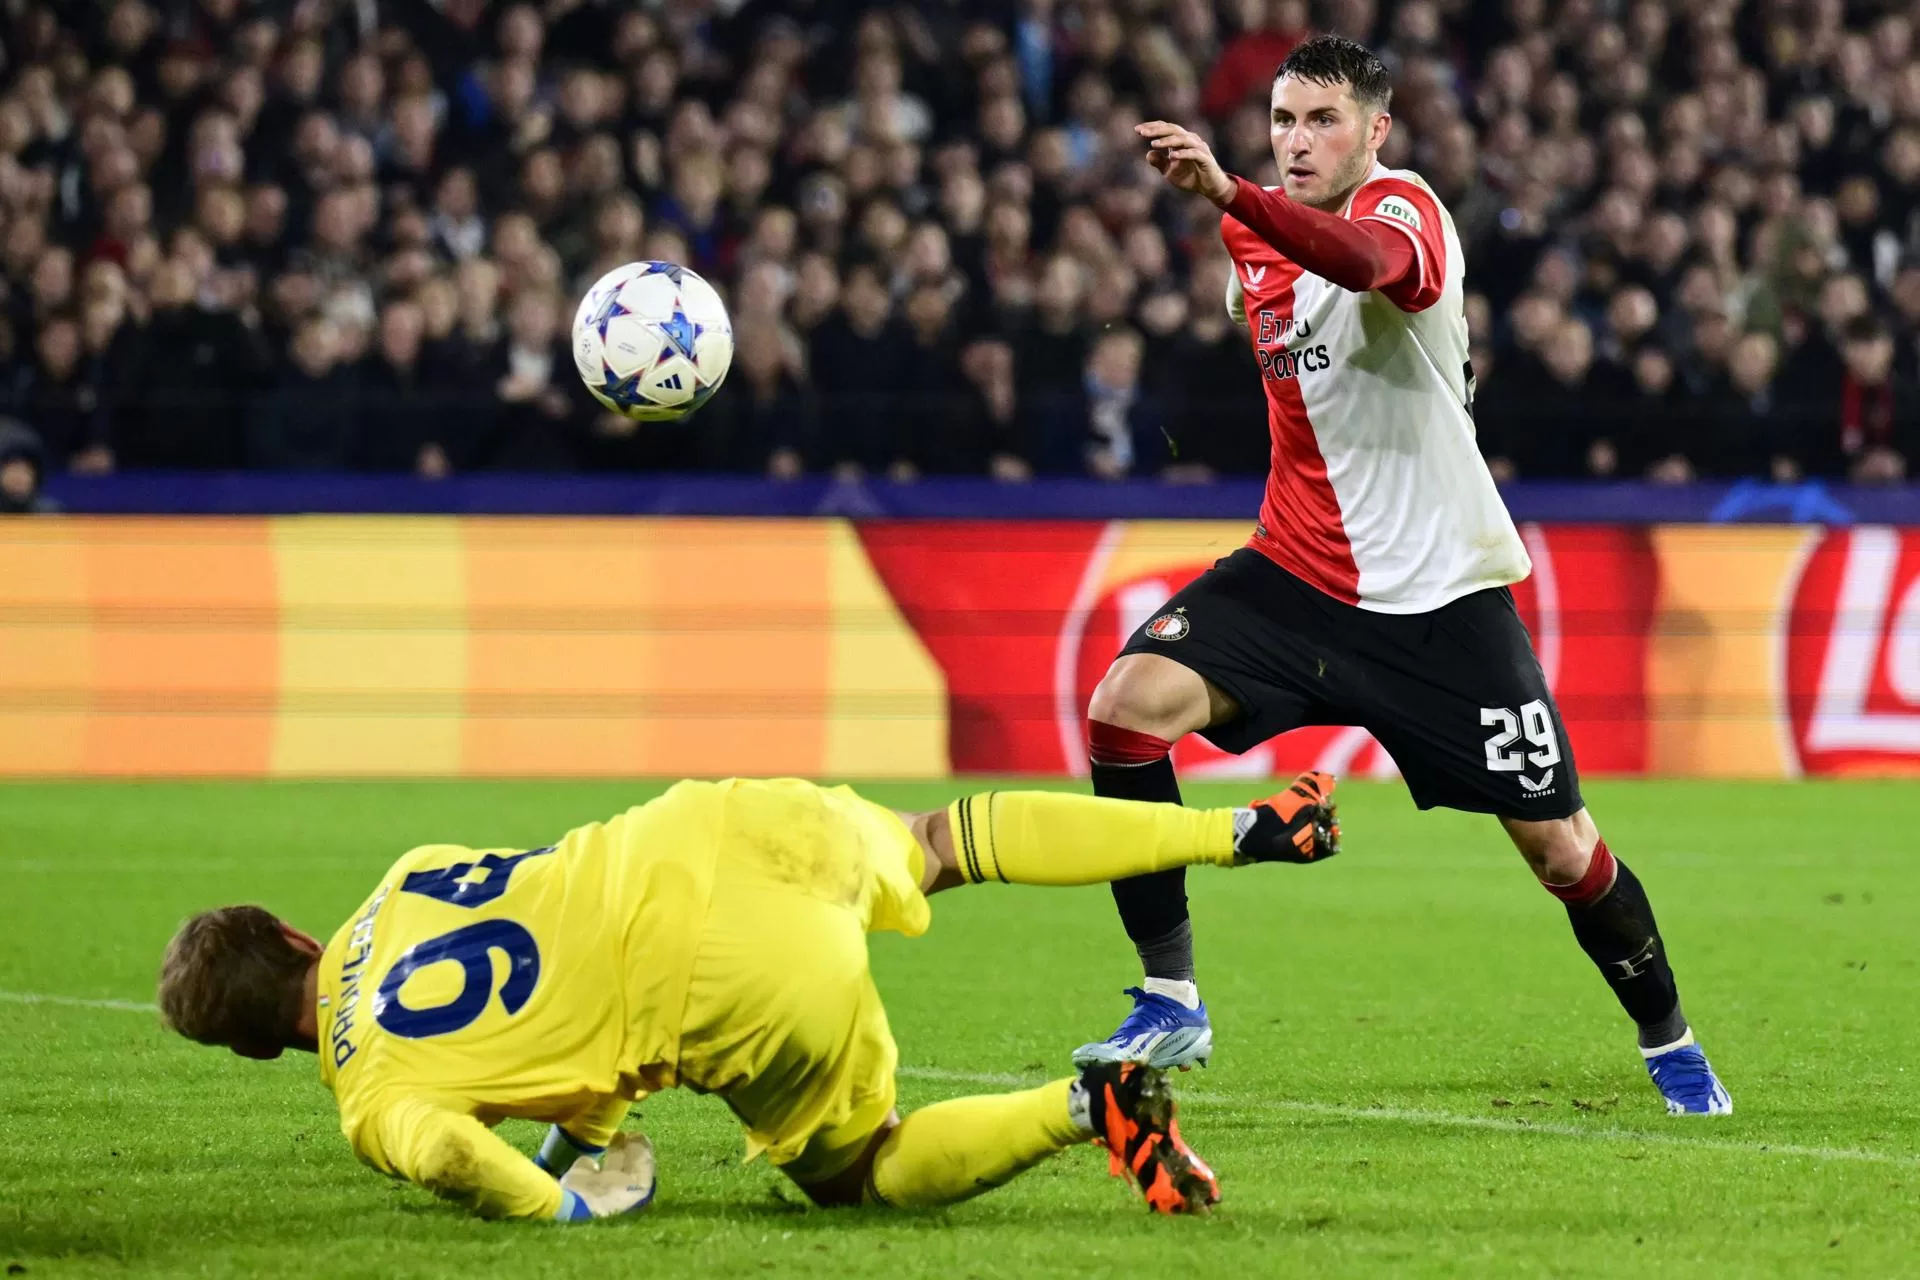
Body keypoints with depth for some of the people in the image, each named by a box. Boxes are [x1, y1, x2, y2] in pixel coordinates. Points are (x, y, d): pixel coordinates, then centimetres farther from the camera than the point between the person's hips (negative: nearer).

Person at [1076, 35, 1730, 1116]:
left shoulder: (1405, 207, -16)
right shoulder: (1261, 239, 6)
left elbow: (1368, 260, -45)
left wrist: (1230, 195, -59)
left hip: (1442, 590, -5)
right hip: (1299, 570, 5)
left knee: (1558, 845, -1)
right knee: (1127, 704, -19)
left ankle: (1670, 1042, 26)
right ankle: (1171, 1006, -12)